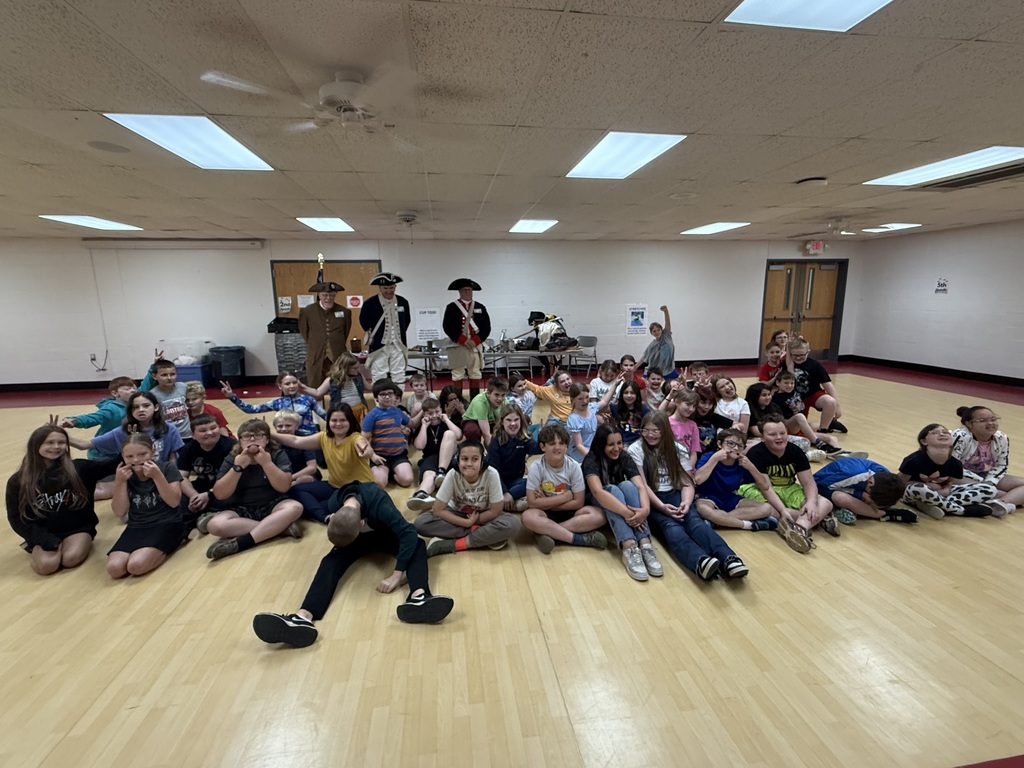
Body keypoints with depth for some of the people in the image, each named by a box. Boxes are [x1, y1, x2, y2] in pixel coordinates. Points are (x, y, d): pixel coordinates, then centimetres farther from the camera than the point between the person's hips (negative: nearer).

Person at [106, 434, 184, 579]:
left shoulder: (167, 468, -5)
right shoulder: (123, 475, 5)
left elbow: (174, 502, -14)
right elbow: (119, 512, 0)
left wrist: (157, 475, -22)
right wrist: (120, 482, -11)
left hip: (167, 524, -4)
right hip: (136, 527, 4)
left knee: (136, 565, -26)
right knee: (114, 568, -20)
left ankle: (166, 546, 2)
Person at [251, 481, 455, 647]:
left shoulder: (379, 504, -40)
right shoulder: (335, 503, -25)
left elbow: (409, 534, -48)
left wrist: (397, 574, -50)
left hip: (384, 534, -3)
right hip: (359, 537, 3)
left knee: (417, 545, -33)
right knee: (331, 560, -27)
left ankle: (419, 598, -59)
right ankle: (303, 617, -47)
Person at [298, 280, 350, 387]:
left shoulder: (344, 312, 2)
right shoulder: (307, 311, 1)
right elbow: (304, 332, 13)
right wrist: (314, 345, 14)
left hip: (338, 358, 0)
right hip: (316, 358, 0)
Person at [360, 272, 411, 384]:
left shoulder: (403, 302, 2)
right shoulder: (369, 303, -9)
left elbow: (407, 320, 17)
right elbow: (363, 322, 6)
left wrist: (399, 335, 12)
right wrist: (374, 335, 9)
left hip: (398, 347, 3)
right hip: (378, 347, -3)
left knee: (399, 378, 7)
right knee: (379, 380, 1)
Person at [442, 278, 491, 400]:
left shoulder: (480, 307, 9)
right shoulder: (451, 307, 2)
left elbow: (486, 327, 4)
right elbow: (447, 326, -7)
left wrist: (476, 340, -10)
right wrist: (463, 340, -14)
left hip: (476, 345, 3)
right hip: (458, 346, -2)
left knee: (475, 374, 7)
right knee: (457, 375, 1)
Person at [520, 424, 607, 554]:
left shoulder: (574, 466, -10)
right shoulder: (536, 467, -14)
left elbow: (578, 502, -9)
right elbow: (532, 503, -18)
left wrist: (547, 503, -14)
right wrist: (566, 496, -16)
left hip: (568, 513, 2)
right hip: (546, 514, -2)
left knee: (598, 515, -25)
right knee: (528, 517, -36)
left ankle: (546, 532, -25)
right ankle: (582, 539, -28)